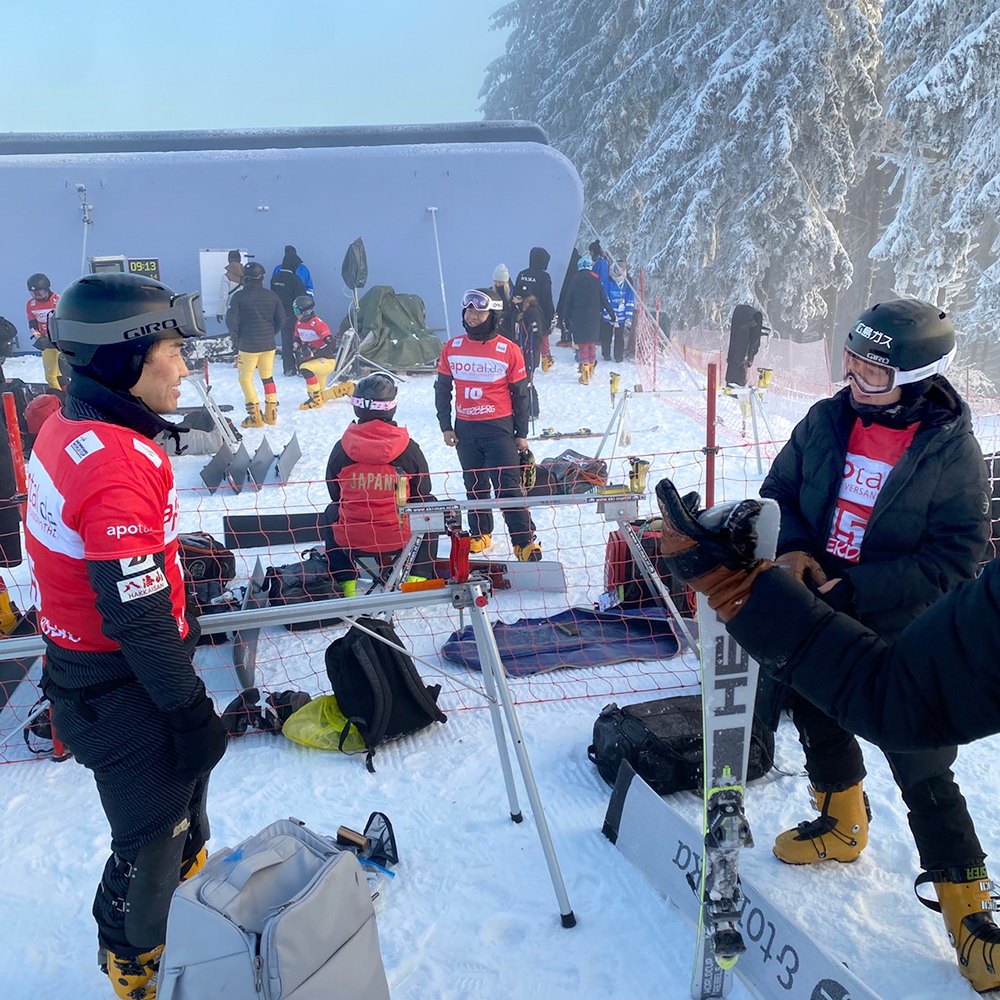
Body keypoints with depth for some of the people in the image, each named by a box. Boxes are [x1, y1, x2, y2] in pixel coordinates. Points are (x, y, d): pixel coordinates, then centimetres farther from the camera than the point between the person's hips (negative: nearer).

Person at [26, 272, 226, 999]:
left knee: (184, 781, 30)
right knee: (154, 830, 12)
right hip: (120, 687, -9)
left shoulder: (69, 428, 0)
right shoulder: (119, 469, -31)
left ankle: (188, 874, 56)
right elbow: (137, 619, -29)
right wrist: (190, 712, -18)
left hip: (82, 657, 9)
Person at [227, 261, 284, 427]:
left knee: (245, 378, 7)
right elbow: (281, 320, 6)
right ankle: (271, 414, 16)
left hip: (248, 345, -4)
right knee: (268, 377, 16)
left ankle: (255, 416, 0)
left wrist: (237, 339, 4)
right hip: (269, 345, 4)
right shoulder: (272, 296, 2)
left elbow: (231, 321, -12)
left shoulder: (239, 296, -10)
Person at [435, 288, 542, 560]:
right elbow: (442, 389, 11)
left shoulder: (509, 350, -7)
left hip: (499, 428, -4)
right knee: (474, 485, 15)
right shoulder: (452, 348, 3)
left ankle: (524, 541, -2)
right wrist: (445, 426, 6)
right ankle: (480, 534, 30)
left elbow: (520, 394, -1)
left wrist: (522, 433, 0)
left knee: (508, 486, -8)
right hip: (464, 429, 4)